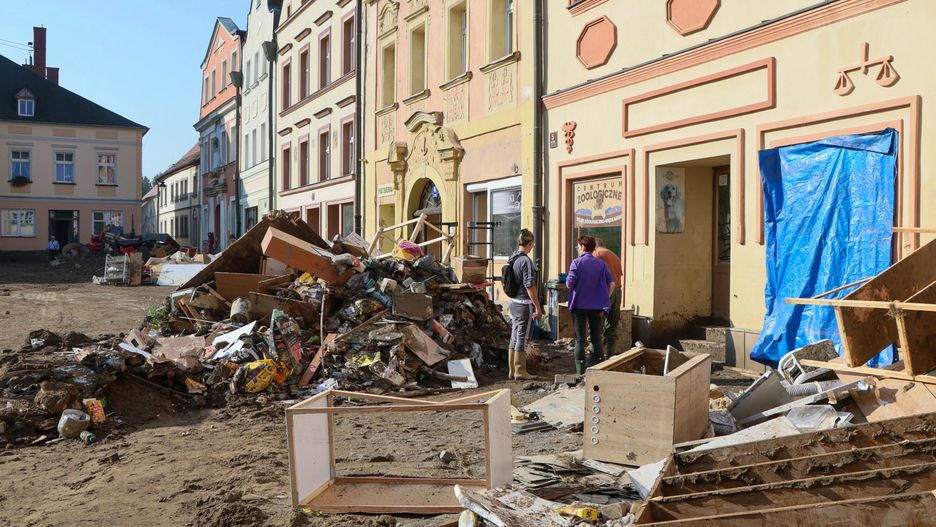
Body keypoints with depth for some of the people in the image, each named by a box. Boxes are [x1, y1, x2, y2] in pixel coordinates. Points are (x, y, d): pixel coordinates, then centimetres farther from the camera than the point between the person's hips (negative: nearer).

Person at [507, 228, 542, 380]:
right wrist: (537, 307, -15)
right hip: (525, 305, -8)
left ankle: (513, 370, 20)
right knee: (522, 338, -1)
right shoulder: (526, 261, -17)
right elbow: (529, 286, -20)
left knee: (514, 337, 13)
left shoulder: (512, 259, 9)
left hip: (514, 303, 8)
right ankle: (520, 372, 5)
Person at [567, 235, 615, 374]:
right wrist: (604, 301, 3)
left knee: (580, 339, 5)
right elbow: (612, 283, -3)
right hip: (597, 307, 3)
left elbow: (569, 284, -14)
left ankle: (580, 372, 6)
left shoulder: (576, 263, -8)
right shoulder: (601, 264, 3)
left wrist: (567, 280, 9)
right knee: (596, 338, 12)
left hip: (579, 306, -3)